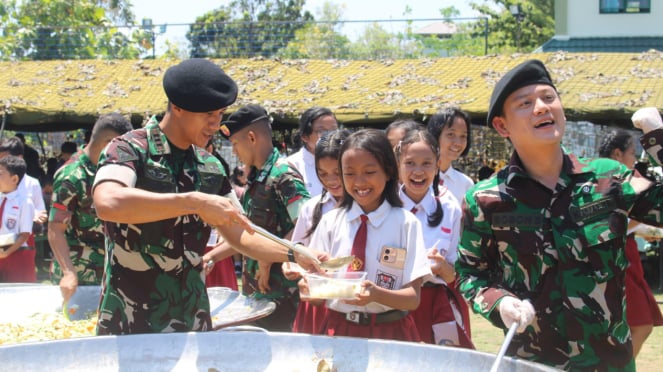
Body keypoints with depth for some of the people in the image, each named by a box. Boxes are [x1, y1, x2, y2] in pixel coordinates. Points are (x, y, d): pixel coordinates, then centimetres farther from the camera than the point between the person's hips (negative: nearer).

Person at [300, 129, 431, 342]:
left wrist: (376, 294, -22)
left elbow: (413, 298, -4)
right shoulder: (330, 222, 6)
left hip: (389, 333, -2)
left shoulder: (406, 223, -1)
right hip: (337, 329, 2)